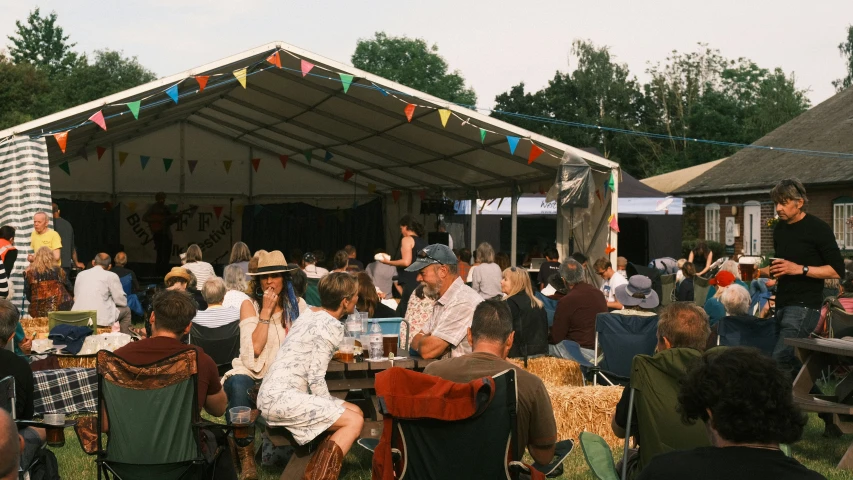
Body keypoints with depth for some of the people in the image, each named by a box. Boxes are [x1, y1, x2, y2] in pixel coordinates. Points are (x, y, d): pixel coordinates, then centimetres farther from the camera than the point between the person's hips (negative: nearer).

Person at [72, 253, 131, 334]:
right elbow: (122, 301, 0)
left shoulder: (80, 274, 14)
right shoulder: (111, 276, 0)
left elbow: (76, 298, 21)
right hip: (101, 319, -6)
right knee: (126, 310, 23)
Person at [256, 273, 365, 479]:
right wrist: (331, 409, -6)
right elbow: (315, 379, -17)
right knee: (354, 421, -16)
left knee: (356, 412, 9)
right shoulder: (331, 326, -14)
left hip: (275, 394, 10)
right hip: (282, 398, -10)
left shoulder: (311, 313, 14)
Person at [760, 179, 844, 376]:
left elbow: (837, 270, -13)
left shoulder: (818, 229, -11)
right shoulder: (779, 228, 12)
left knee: (779, 360, -17)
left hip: (804, 305, -8)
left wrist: (800, 269, -23)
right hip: (782, 304, 8)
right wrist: (759, 272, 5)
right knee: (793, 361, 10)